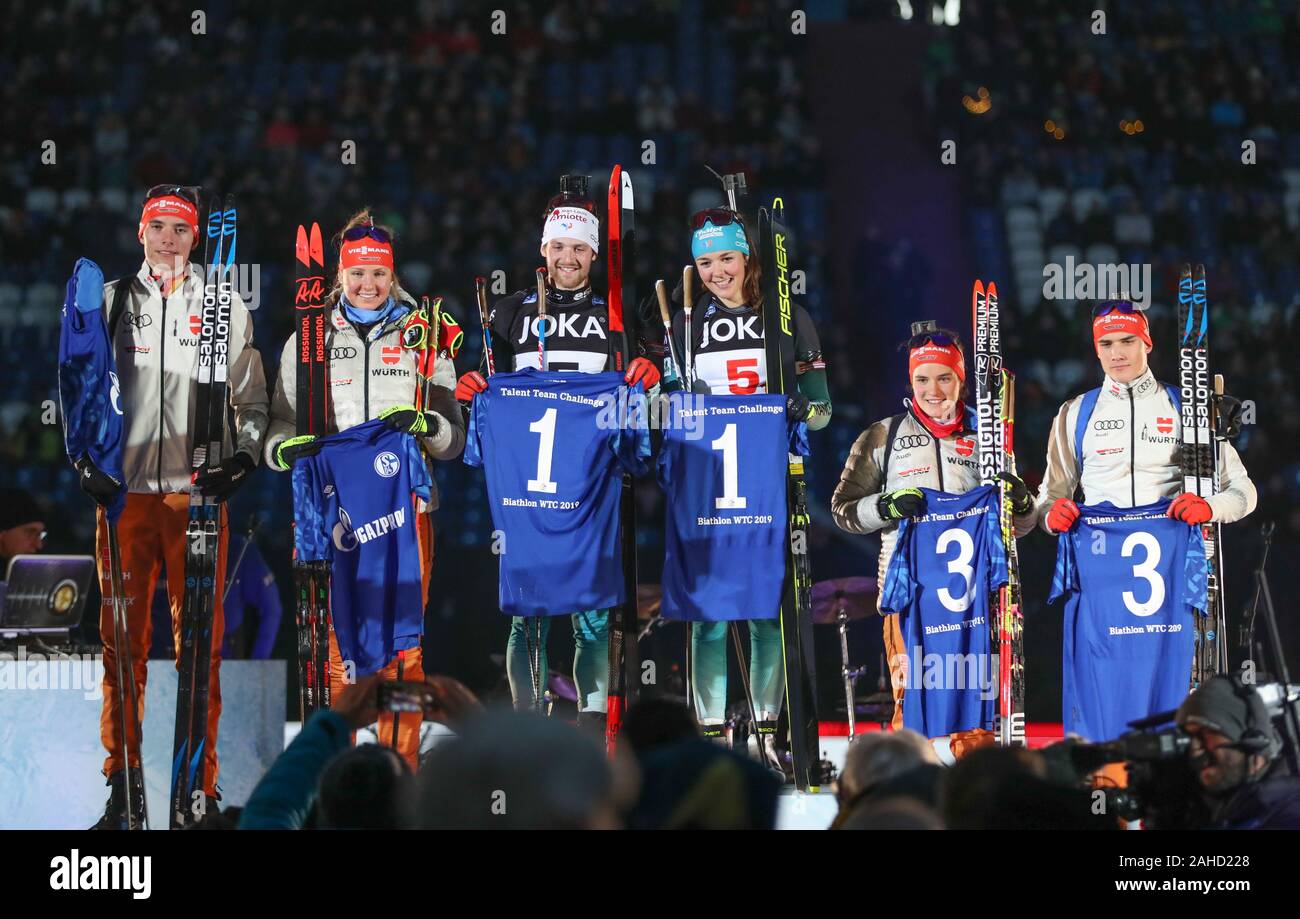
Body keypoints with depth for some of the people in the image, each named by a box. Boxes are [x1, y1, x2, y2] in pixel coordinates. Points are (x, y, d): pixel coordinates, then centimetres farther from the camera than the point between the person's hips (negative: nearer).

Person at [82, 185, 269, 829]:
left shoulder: (226, 306, 10)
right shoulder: (108, 302, 11)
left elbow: (252, 398, 13)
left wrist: (243, 456, -2)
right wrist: (84, 458, 3)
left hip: (198, 490, -1)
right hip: (122, 491, 1)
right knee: (122, 640, -1)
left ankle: (201, 788, 2)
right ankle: (123, 786, 5)